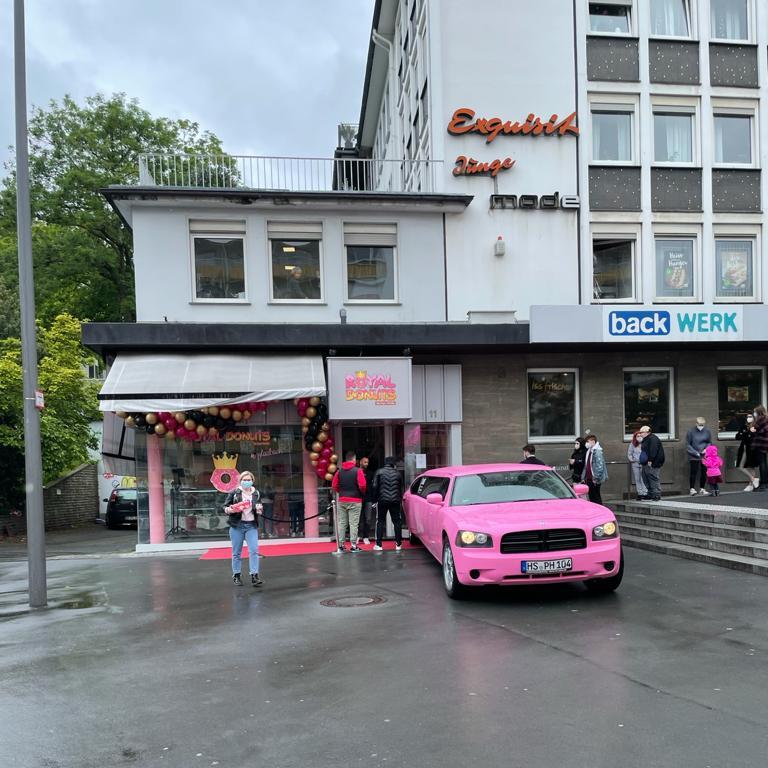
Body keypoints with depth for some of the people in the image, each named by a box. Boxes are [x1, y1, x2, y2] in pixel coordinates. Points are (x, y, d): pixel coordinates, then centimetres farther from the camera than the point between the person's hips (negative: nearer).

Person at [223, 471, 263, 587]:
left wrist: (259, 510, -5)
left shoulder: (256, 494, 7)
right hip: (237, 525, -2)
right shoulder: (234, 493, -1)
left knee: (254, 550, -8)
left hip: (251, 525, 2)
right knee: (237, 552, 5)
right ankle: (236, 576, 17)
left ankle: (254, 576, -7)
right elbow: (225, 506, 2)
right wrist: (229, 510, -19)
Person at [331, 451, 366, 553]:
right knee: (354, 523, -1)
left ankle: (340, 546, 10)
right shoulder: (358, 471, -7)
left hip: (342, 500, 4)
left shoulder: (339, 471, 6)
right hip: (355, 501, -4)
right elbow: (362, 485, -13)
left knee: (341, 523, 9)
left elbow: (334, 485, 4)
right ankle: (353, 546, 0)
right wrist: (363, 493, 7)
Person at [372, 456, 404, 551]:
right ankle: (398, 544, 10)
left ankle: (378, 544, 4)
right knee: (397, 522, 9)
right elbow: (400, 488, 13)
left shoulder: (379, 472, -1)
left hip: (382, 500, -1)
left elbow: (375, 486, -6)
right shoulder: (397, 473, 6)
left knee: (380, 522, 6)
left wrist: (375, 498, 3)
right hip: (395, 500, 1)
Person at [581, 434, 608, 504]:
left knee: (596, 497, -2)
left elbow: (600, 466, -20)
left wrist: (596, 478, -22)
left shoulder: (597, 451, -14)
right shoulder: (589, 451, 14)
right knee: (591, 497, 12)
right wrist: (583, 477, 16)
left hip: (594, 480, -9)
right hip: (588, 479, 9)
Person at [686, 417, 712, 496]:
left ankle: (702, 489, 20)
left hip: (704, 456, 4)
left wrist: (706, 449, -7)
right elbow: (688, 445, -4)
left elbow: (710, 442, 13)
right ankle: (692, 489, 5)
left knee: (704, 472, 7)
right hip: (694, 457, -3)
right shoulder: (691, 431, -9)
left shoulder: (707, 431, 1)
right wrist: (695, 452, -12)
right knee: (693, 472, -3)